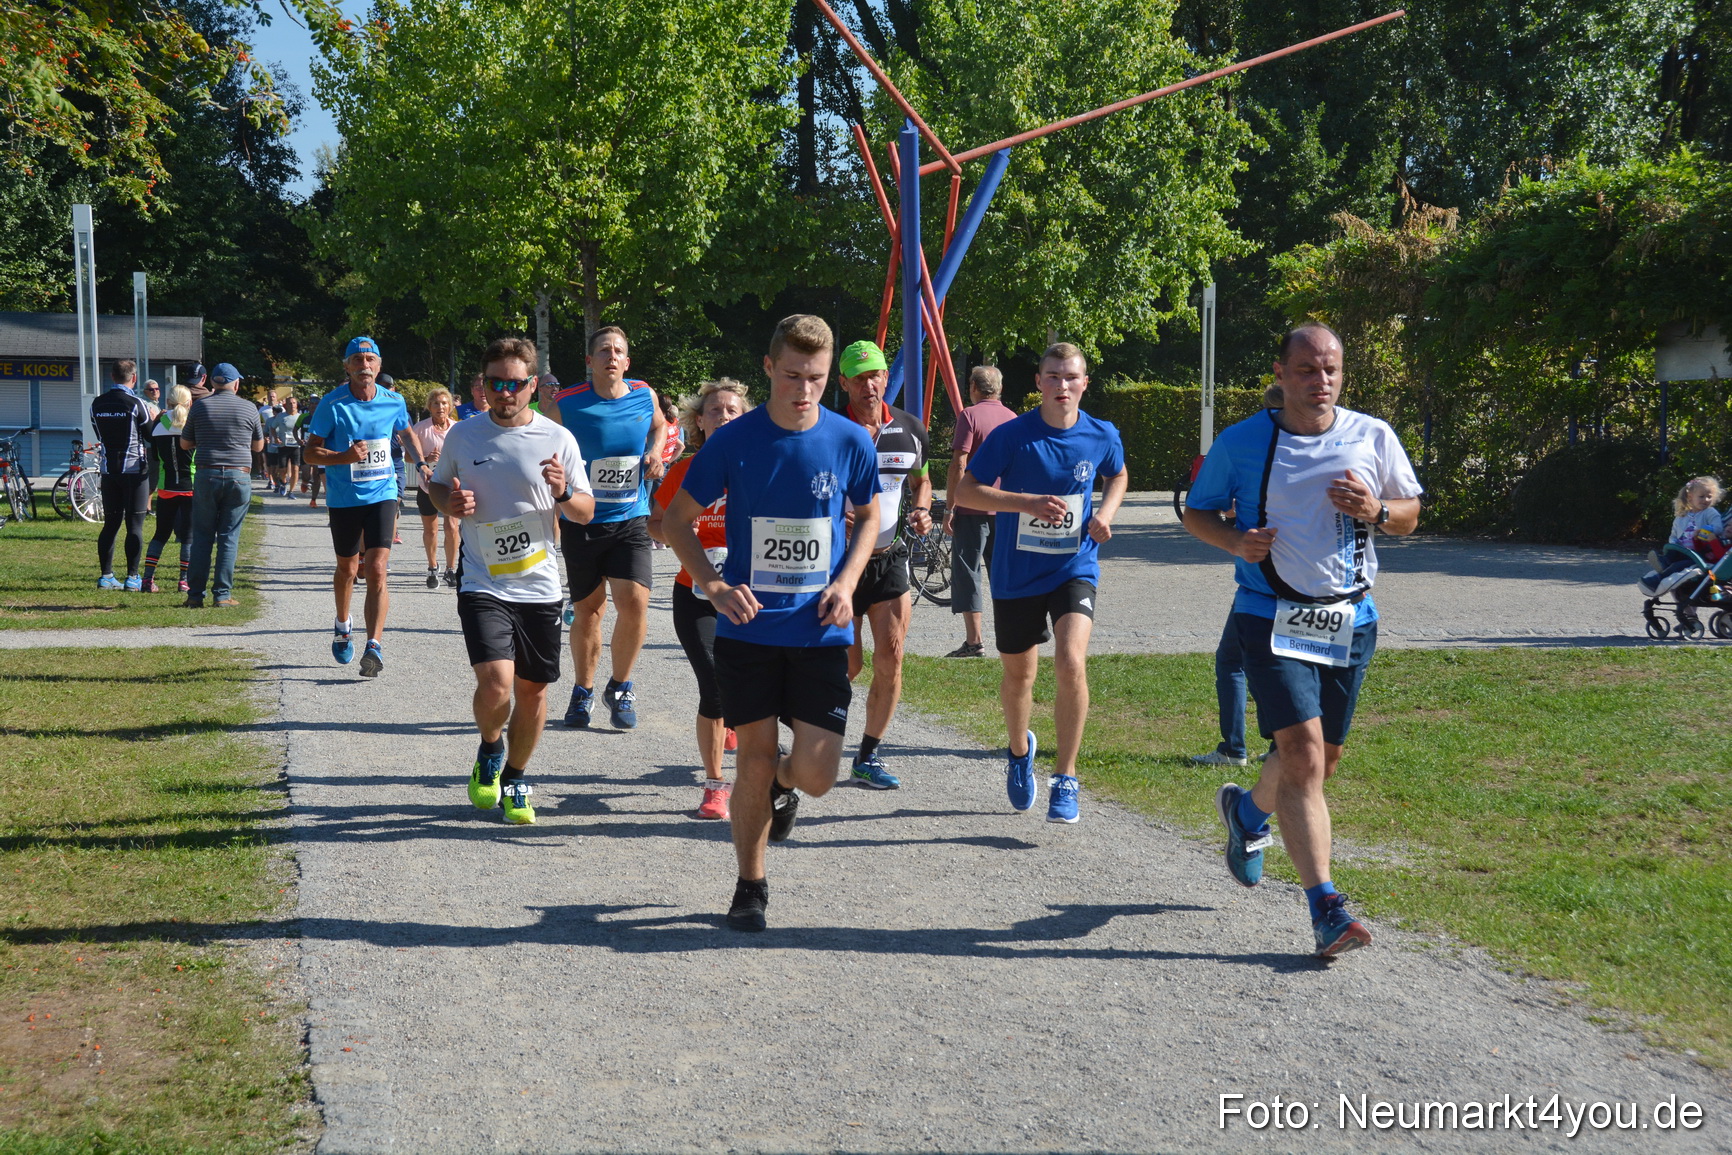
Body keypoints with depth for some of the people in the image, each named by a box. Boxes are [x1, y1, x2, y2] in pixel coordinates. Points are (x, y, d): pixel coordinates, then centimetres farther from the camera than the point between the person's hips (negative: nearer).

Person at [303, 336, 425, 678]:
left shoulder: (394, 402, 0)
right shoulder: (332, 404, -8)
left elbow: (407, 433, 22)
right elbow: (311, 452, -6)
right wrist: (343, 457, -23)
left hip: (382, 495, 0)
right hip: (344, 499, 0)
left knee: (376, 570, -13)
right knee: (347, 569, 15)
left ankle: (374, 646, -14)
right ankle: (343, 625, 43)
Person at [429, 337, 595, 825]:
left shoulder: (557, 439, 0)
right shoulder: (463, 436, 2)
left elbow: (586, 512, 5)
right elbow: (437, 485, 18)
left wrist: (564, 493, -17)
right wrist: (449, 502, -5)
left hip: (540, 588, 1)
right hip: (483, 587, -1)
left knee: (532, 689, 8)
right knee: (495, 684, -18)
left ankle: (515, 778, 31)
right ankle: (490, 749, 15)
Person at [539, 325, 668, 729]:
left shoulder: (645, 397, -1)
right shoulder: (566, 405, -9)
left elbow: (659, 424, 23)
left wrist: (654, 451, 3)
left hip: (631, 519, 1)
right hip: (581, 521, -1)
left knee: (634, 603, -13)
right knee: (587, 612, 7)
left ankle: (620, 689, 9)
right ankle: (583, 690, 29)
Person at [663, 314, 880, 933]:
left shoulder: (850, 441, -4)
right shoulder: (733, 440, -7)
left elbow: (868, 516, 14)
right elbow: (676, 520, 3)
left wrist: (847, 582, -3)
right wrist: (714, 586, -12)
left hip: (820, 630, 1)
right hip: (748, 627, -1)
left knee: (816, 775, -6)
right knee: (754, 760, 3)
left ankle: (783, 779, 31)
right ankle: (750, 886, 24)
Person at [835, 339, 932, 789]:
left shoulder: (910, 430, 5)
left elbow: (921, 481, 21)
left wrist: (922, 510, 0)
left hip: (891, 559, 3)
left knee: (890, 659, -5)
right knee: (848, 665, -2)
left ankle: (867, 758, 8)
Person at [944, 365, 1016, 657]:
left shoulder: (970, 416, -7)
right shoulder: (1013, 418, 10)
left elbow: (959, 464, -14)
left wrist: (949, 508, -9)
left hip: (972, 508, -6)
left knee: (967, 573, -1)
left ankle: (974, 641, -6)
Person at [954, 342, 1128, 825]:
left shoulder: (1102, 437, -3)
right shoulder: (1012, 436, -11)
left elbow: (1118, 477, 19)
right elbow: (966, 491, -10)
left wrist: (1105, 512, -1)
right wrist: (1028, 502, -22)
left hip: (1074, 569, 0)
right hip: (1016, 573, 0)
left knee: (1071, 663, -22)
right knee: (1018, 675, 14)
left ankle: (1065, 778, -9)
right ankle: (1019, 751, 46)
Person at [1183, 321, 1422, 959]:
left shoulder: (1373, 438, 3)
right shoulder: (1240, 442, -3)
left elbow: (1410, 515, 12)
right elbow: (1197, 511, 8)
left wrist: (1377, 511, -11)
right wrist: (1235, 541, -13)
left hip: (1350, 619, 4)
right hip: (1273, 617, -4)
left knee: (1322, 760, 15)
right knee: (1302, 753, -17)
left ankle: (1247, 809, 47)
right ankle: (1325, 907, -16)